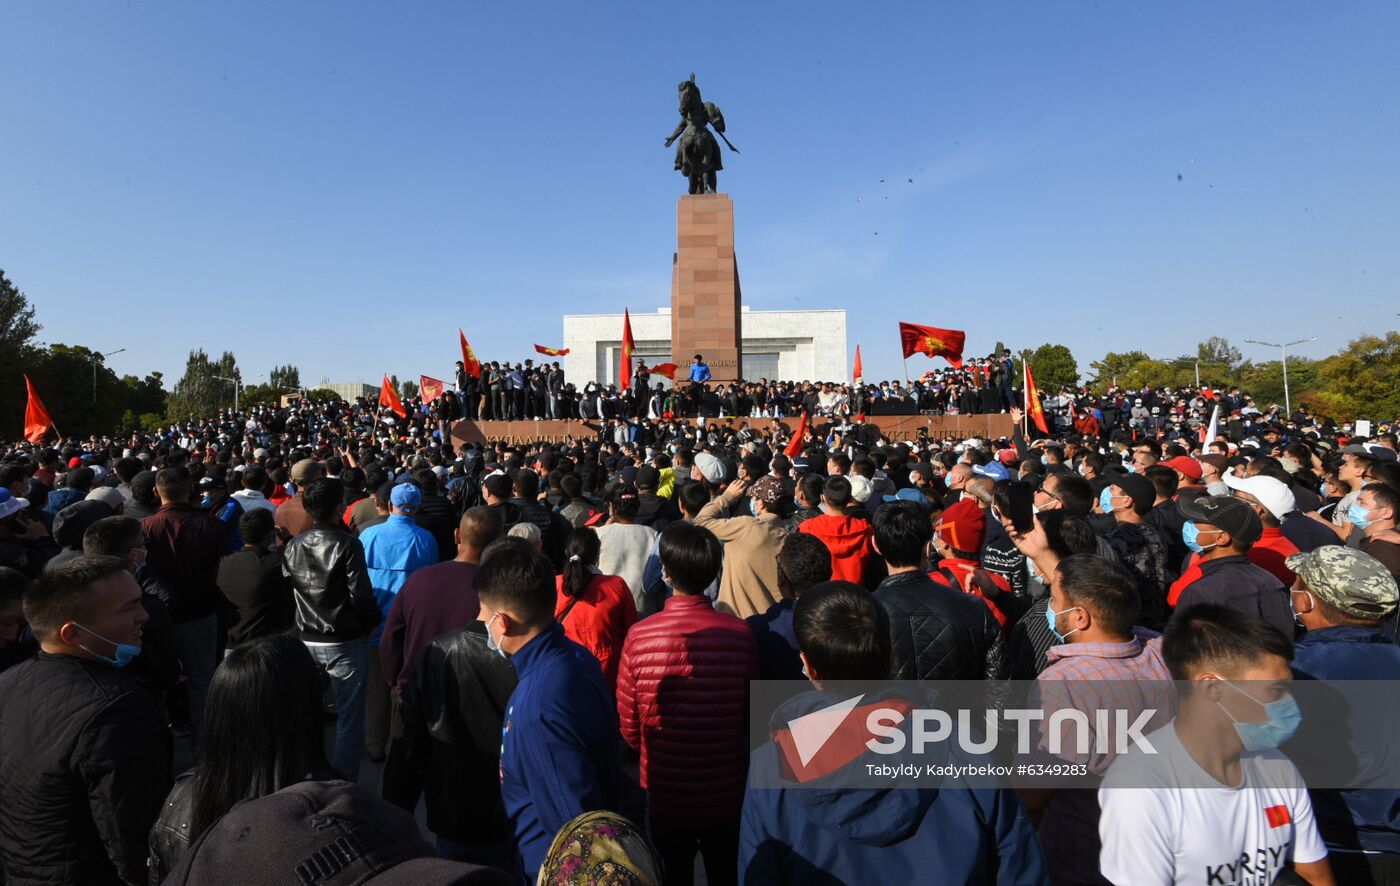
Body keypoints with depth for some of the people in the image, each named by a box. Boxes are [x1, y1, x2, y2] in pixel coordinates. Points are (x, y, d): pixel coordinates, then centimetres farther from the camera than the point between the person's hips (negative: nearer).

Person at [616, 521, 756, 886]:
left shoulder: (640, 637, -21)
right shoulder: (741, 634, -18)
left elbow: (629, 725, -9)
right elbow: (751, 718, -5)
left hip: (666, 791, -1)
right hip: (726, 790, 1)